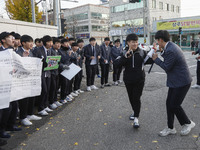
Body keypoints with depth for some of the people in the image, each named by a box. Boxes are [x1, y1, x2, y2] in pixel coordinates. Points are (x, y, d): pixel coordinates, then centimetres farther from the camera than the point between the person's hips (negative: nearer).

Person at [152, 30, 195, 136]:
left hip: (181, 82, -10)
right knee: (169, 103, 11)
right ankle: (170, 128, 23)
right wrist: (162, 51, 5)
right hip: (176, 81, 10)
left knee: (174, 105, 0)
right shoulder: (171, 46, 7)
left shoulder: (170, 50, -24)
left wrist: (156, 59, -7)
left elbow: (167, 67, -18)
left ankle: (188, 123, 24)